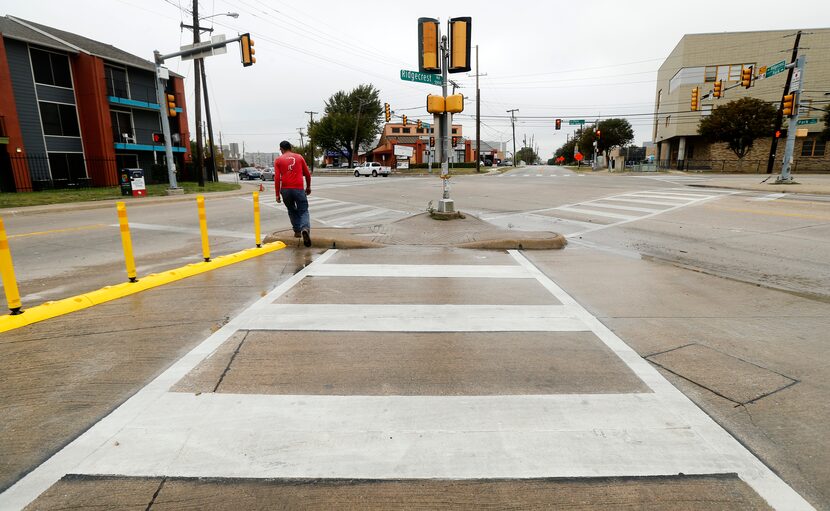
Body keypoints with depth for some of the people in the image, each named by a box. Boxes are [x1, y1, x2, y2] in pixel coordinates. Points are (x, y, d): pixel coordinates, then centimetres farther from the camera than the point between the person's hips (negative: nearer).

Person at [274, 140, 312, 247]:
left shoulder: (278, 160, 6)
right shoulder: (299, 157, 9)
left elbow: (277, 178, -2)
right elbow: (307, 174, 10)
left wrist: (277, 194, 2)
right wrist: (308, 187, 24)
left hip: (285, 190, 1)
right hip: (298, 188, -1)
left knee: (292, 210, 21)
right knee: (303, 211, 2)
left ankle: (297, 231, 20)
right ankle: (305, 229, -24)